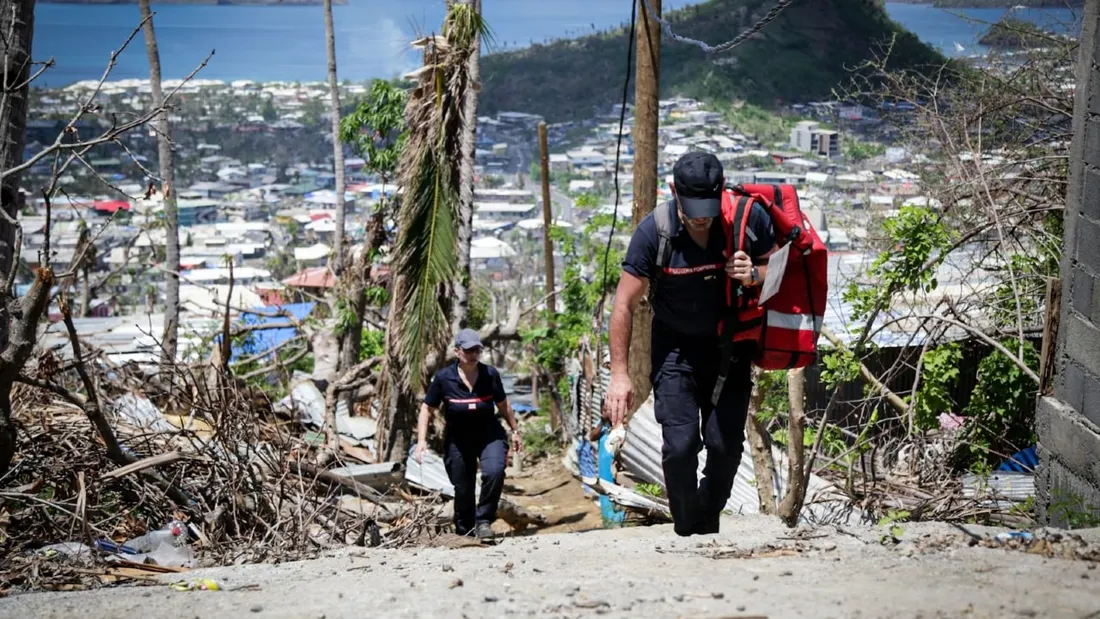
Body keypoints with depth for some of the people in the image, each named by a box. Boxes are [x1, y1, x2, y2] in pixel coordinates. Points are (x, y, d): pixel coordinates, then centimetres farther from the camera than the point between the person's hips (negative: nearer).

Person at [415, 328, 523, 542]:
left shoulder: (490, 374, -7)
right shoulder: (444, 378, -11)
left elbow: (503, 405, 10)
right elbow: (427, 409, -2)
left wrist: (515, 431, 16)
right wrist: (421, 440, -10)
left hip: (489, 435, 0)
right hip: (458, 439, 0)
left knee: (494, 472, -26)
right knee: (462, 490, 4)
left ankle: (483, 521, -10)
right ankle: (464, 531, 27)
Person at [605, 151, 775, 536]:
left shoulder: (749, 218, -16)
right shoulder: (653, 232, -19)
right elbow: (624, 305, -13)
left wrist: (754, 276, -25)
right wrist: (619, 375, -16)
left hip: (730, 347, 1)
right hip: (676, 348, -1)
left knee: (726, 444, -5)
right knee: (680, 446, -12)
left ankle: (709, 524, 21)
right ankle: (688, 533, 6)